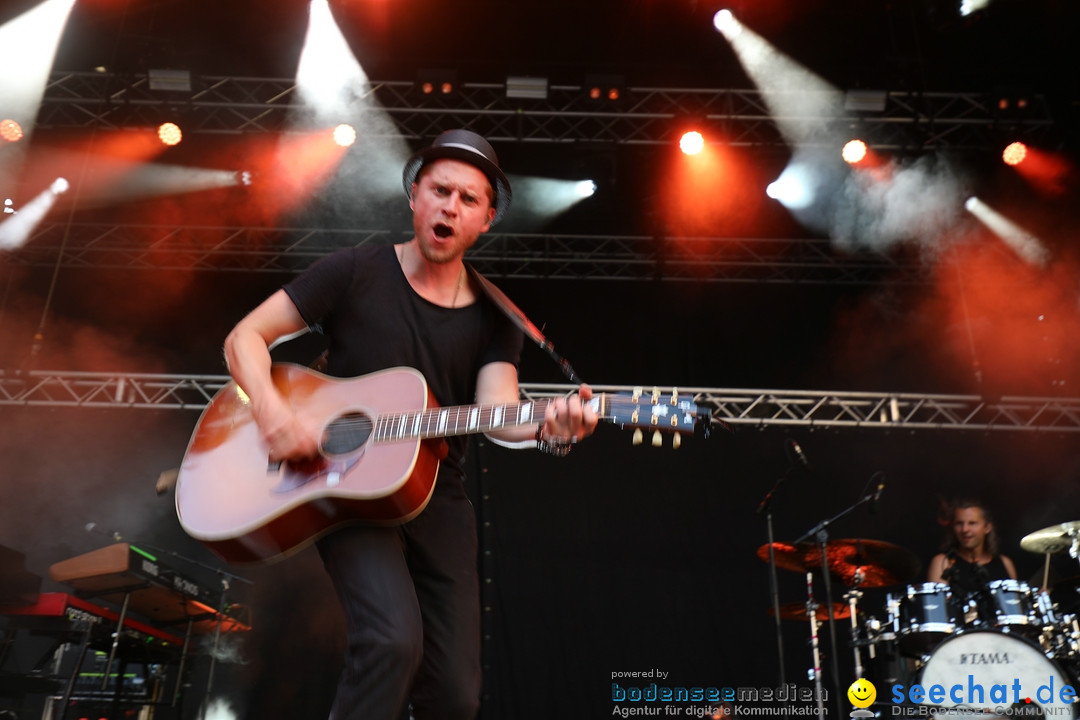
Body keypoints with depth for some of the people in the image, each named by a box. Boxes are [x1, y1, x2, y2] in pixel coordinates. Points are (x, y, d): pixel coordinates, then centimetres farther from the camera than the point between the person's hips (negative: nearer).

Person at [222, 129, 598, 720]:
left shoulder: (493, 316, 4)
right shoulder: (355, 272, -3)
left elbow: (497, 413, -11)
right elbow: (245, 337, -2)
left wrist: (548, 428, -33)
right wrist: (271, 410, -21)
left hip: (439, 501, 4)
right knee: (394, 638, -29)